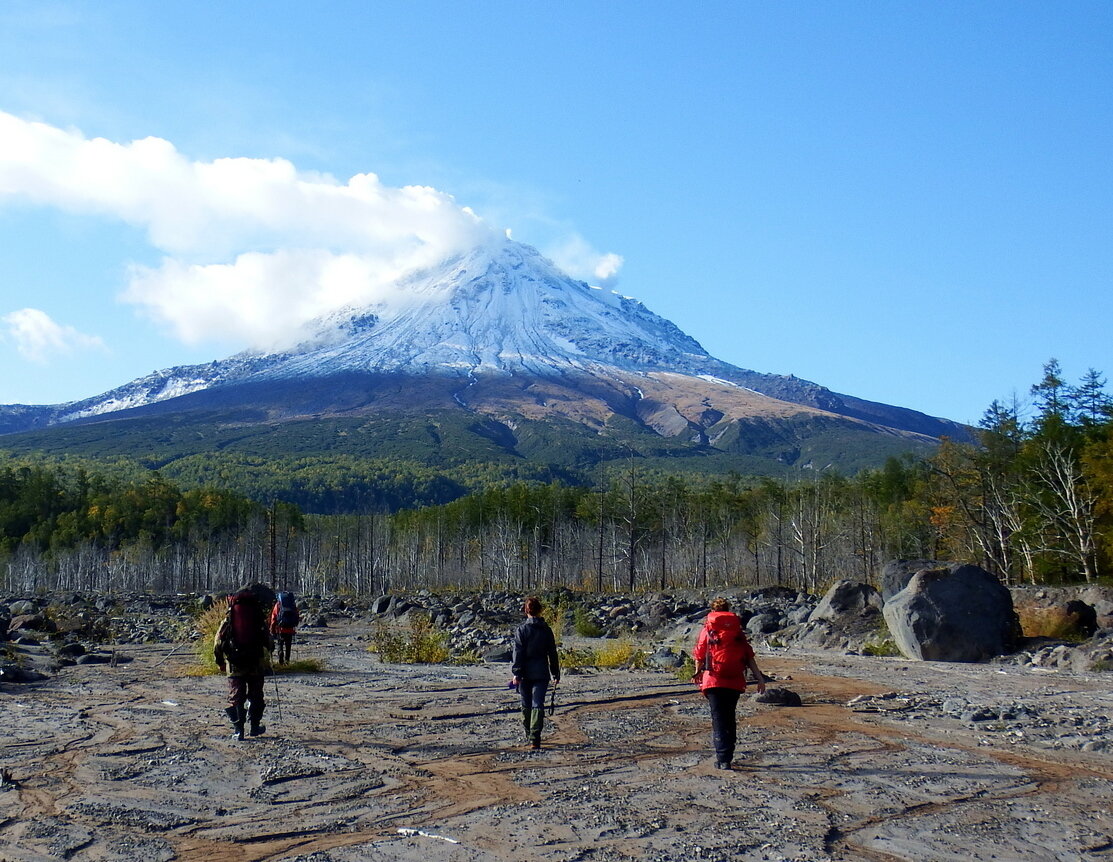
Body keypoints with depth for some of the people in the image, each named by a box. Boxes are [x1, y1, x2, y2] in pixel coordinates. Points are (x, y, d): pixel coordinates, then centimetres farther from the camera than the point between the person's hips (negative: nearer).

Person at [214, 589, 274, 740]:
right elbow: (269, 643, 1)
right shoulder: (259, 616, 0)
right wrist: (269, 648, 24)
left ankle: (239, 730, 1)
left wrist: (220, 661, 12)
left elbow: (218, 642, 1)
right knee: (256, 696, 15)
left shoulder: (229, 616, 1)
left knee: (236, 698, 6)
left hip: (234, 665, 0)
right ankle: (255, 726, 19)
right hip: (256, 664, 0)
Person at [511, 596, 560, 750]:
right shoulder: (546, 630, 4)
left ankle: (529, 734, 27)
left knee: (526, 704, 15)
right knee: (538, 705, -3)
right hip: (541, 674, 1)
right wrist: (555, 674, 16)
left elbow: (518, 653, -9)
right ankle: (535, 739, -14)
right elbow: (553, 654, 8)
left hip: (525, 674, -1)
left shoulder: (521, 630, -5)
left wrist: (516, 673, -9)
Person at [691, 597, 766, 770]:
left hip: (713, 680, -2)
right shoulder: (737, 629, 9)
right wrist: (759, 678, 3)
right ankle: (727, 757, 20)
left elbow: (699, 656, 5)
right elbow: (749, 656, 3)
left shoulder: (707, 629, 3)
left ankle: (723, 759, -14)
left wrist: (698, 675, 21)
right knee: (730, 718, 16)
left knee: (719, 720, -3)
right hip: (735, 682, 3)